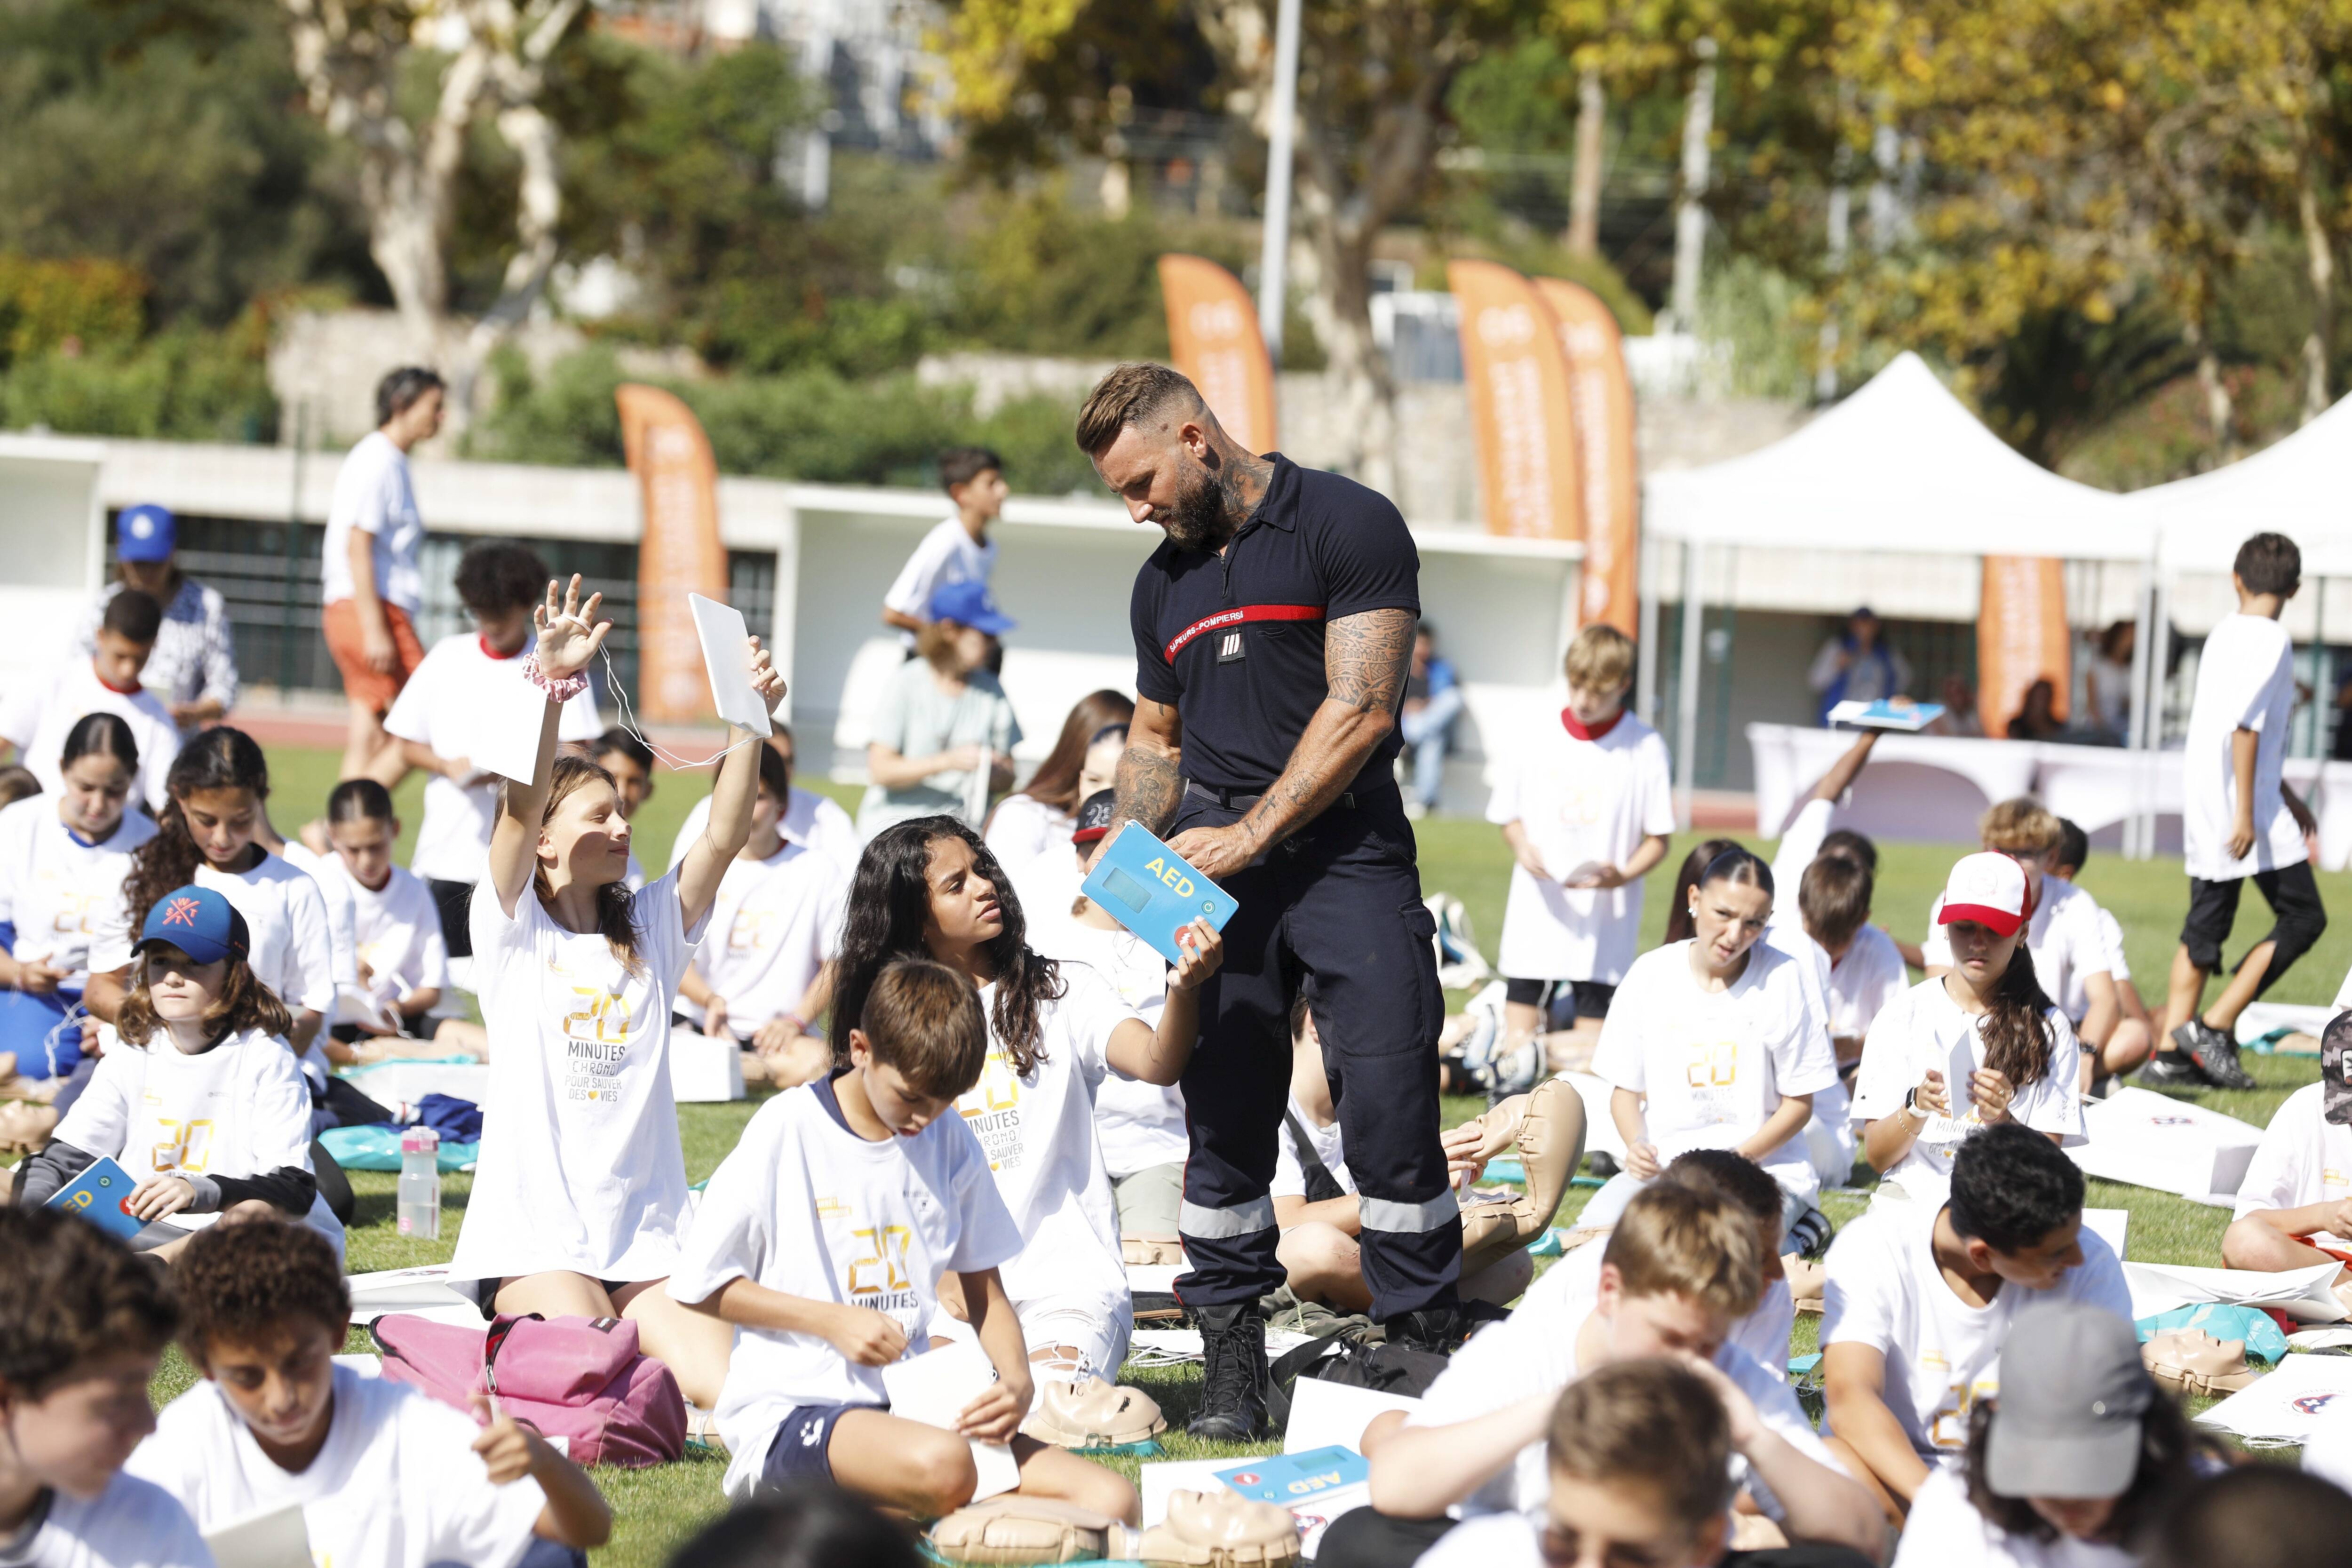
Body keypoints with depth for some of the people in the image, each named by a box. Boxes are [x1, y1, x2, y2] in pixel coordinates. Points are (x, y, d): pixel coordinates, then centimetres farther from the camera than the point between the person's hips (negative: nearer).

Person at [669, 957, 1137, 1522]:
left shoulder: (952, 1142, 11)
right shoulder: (788, 1130, -4)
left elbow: (984, 1294, 19)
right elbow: (699, 1285, -2)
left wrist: (1017, 1382, -2)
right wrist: (832, 1321, -11)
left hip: (913, 1405, 7)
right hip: (794, 1407, -6)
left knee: (1111, 1502, -16)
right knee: (942, 1466, -40)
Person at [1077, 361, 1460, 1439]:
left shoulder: (1346, 525, -4)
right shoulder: (1164, 582, 18)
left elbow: (1358, 711, -10)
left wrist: (1246, 835, -13)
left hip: (1343, 844, -5)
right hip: (1212, 859, 5)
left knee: (1387, 1096, -12)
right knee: (1223, 1112, 1)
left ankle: (1425, 1343, -4)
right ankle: (1233, 1364, 6)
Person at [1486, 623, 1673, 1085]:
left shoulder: (1646, 749, -4)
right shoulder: (1540, 743, 3)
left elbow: (1658, 839, -1)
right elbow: (1509, 816, 14)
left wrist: (1623, 875, -20)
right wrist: (1522, 847, -8)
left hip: (1607, 915, -2)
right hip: (1538, 908, 2)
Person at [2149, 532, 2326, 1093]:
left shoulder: (2224, 633, 15)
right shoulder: (2271, 640, -11)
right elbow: (2245, 727, -20)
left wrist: (2286, 796, 29)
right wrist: (2246, 814, -21)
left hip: (2204, 808, 9)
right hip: (2246, 802, -9)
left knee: (2205, 928, 11)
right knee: (2303, 917, -1)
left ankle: (2171, 1052, 7)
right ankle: (2214, 1026, -6)